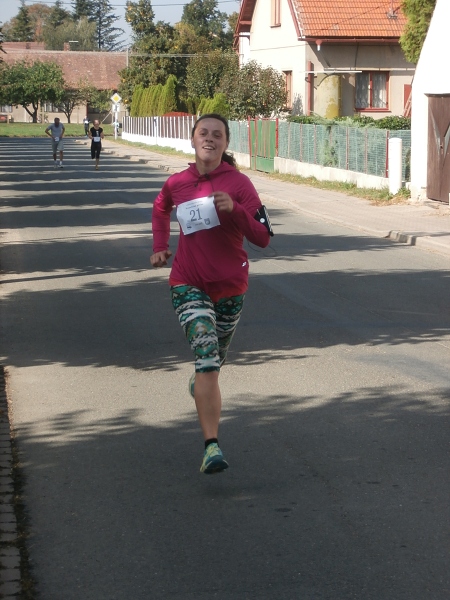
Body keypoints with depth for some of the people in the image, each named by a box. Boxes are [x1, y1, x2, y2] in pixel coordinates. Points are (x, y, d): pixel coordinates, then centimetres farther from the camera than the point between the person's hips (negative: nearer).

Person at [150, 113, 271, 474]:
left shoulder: (238, 183, -8)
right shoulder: (176, 184, 0)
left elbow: (262, 237, -15)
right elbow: (161, 208, 26)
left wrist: (234, 209, -29)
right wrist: (160, 246, 13)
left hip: (230, 285, 1)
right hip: (189, 285, -1)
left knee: (216, 359, 19)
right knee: (207, 358, -19)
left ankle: (201, 383, 58)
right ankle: (212, 447, -25)